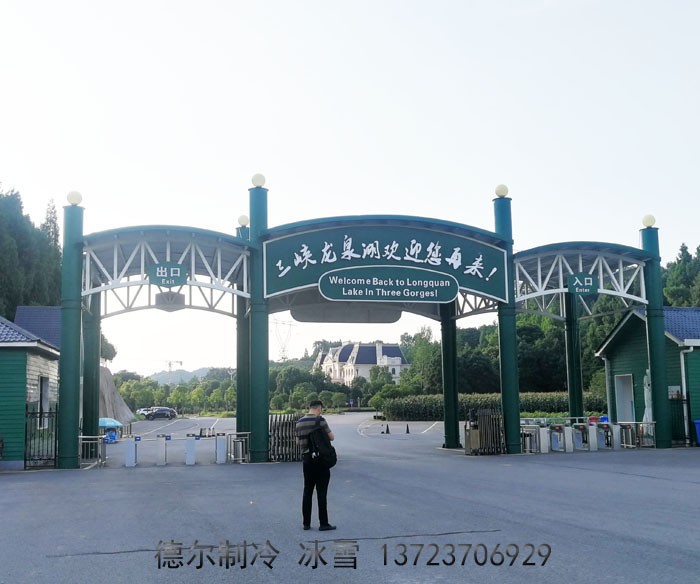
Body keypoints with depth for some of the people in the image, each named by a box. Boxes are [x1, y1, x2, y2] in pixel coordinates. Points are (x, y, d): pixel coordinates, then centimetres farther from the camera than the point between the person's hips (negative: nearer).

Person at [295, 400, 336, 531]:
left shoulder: (299, 422, 7)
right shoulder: (319, 420, -13)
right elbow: (331, 437, -10)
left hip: (306, 459, 6)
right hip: (320, 459, -6)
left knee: (307, 491, 11)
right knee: (321, 492, -1)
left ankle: (306, 523, 14)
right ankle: (323, 524, 2)